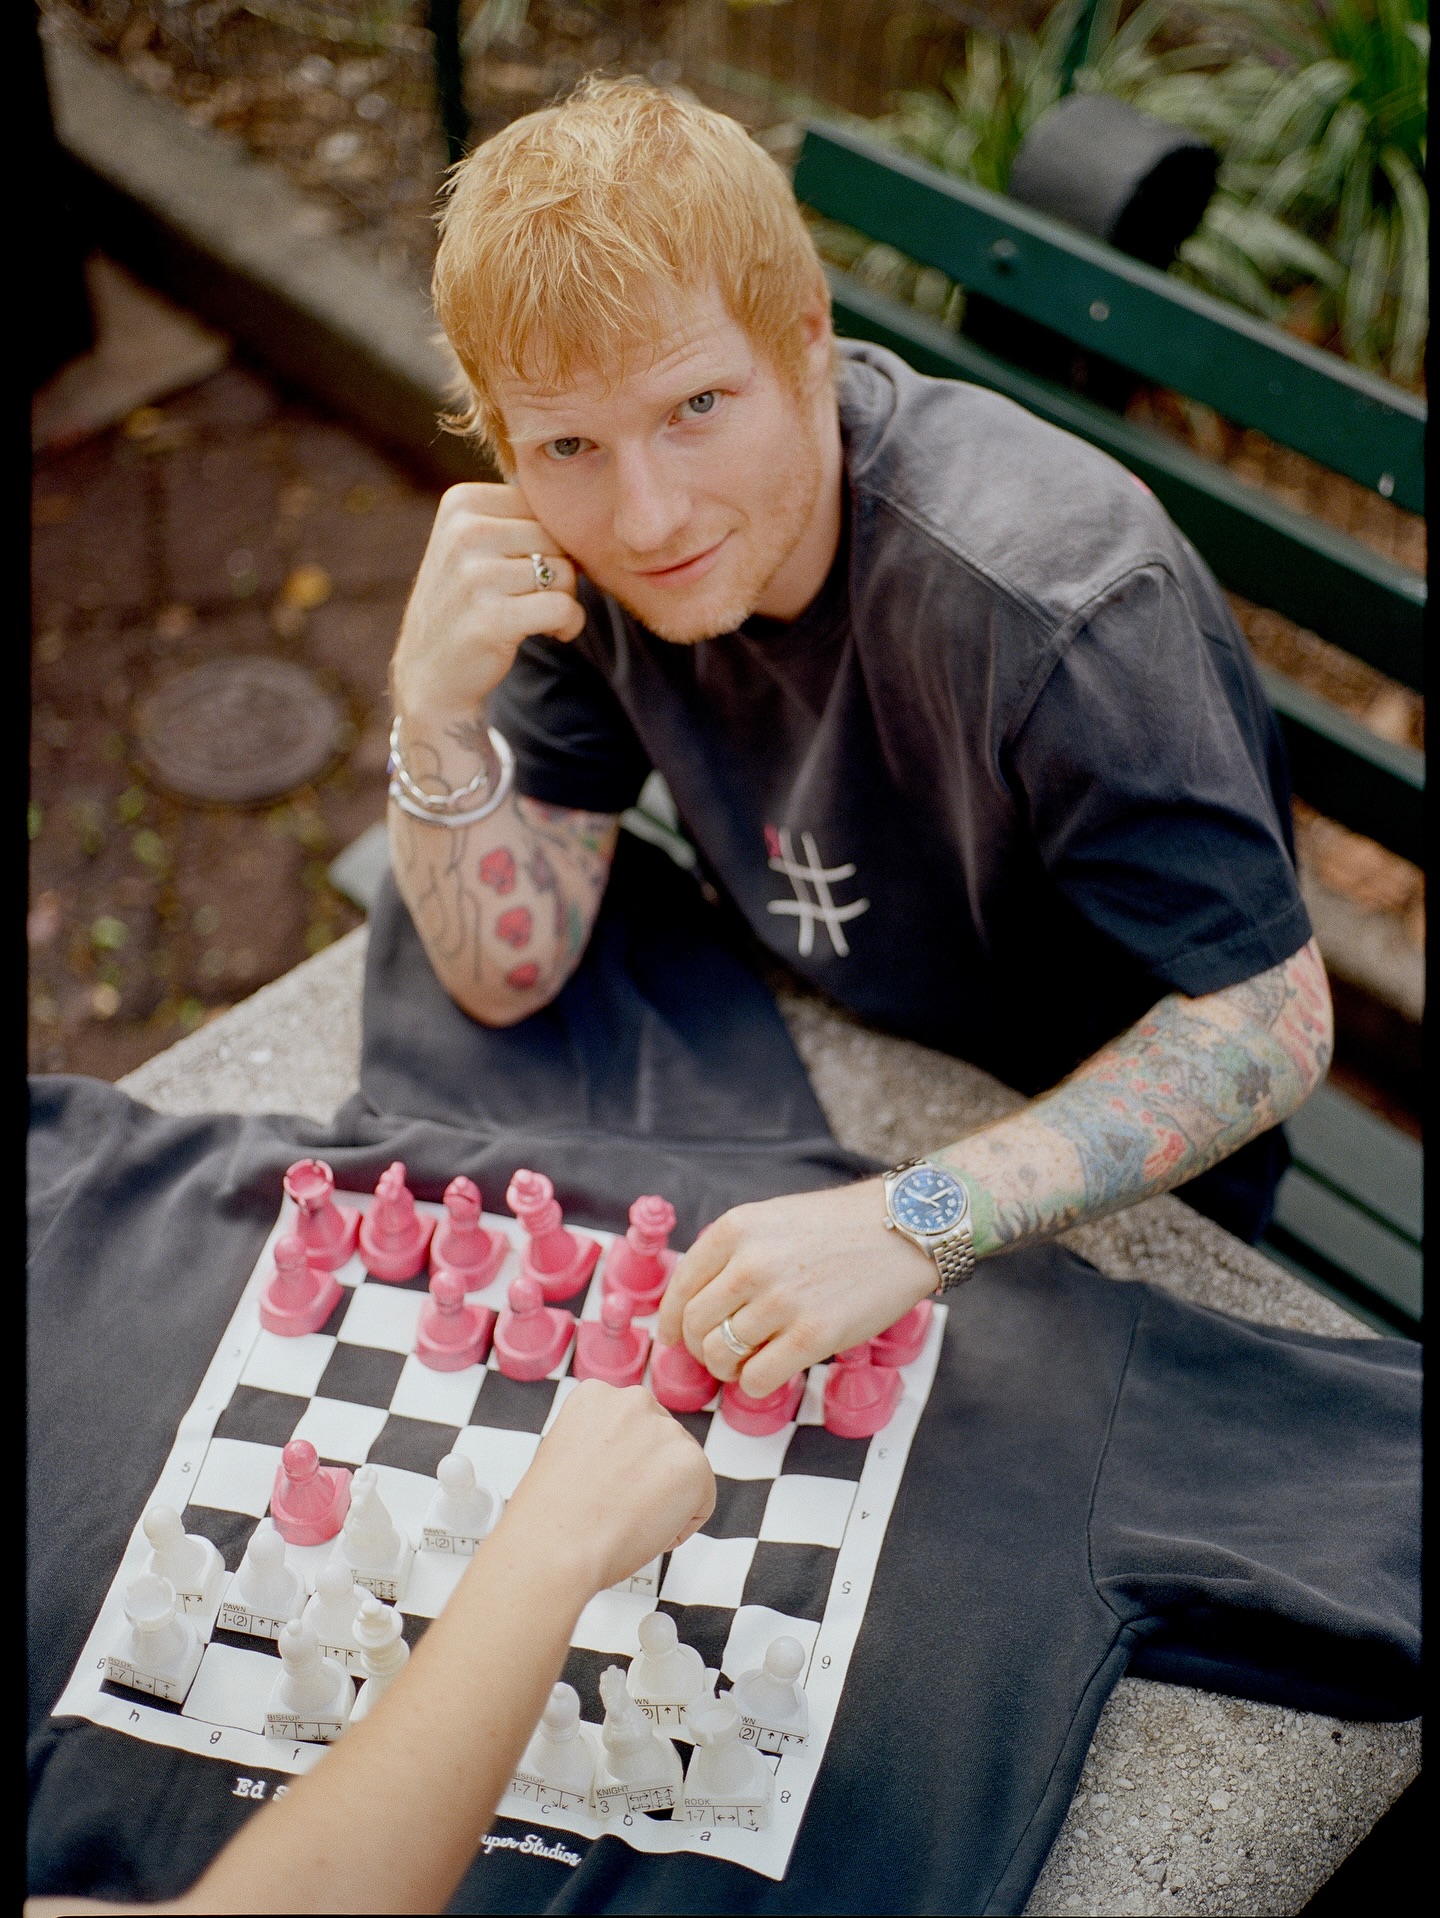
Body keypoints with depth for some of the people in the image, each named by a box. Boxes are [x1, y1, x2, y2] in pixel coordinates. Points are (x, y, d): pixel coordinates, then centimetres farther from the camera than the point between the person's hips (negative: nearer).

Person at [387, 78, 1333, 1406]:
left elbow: (1266, 1025, -31)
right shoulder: (584, 535, -14)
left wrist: (915, 1220, -42)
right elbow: (510, 971, -11)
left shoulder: (1047, 597, -34)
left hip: (1111, 1188, -5)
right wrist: (436, 707, -29)